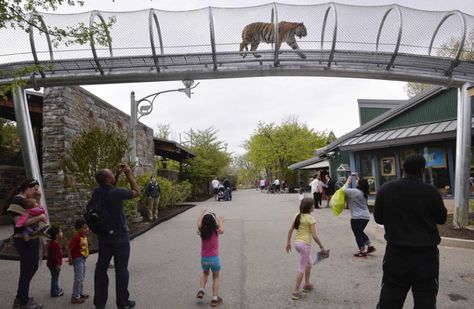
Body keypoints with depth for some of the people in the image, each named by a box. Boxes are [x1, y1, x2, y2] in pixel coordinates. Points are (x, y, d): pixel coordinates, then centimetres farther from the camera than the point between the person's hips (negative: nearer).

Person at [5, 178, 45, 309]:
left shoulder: (26, 200, 12)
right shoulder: (18, 200, -17)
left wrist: (40, 217, -5)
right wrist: (39, 217, -19)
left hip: (31, 239, 10)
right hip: (25, 241, -10)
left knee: (33, 267, 20)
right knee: (27, 271, 4)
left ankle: (21, 298, 35)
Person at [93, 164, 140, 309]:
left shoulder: (97, 192, -4)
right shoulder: (117, 192, -24)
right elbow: (137, 192, -9)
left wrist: (117, 174, 11)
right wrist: (129, 174, -4)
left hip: (103, 236, 6)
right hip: (120, 237, -6)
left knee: (101, 267, 13)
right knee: (121, 269, 5)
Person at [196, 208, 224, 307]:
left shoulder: (202, 231, -6)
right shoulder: (216, 231, -15)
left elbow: (198, 223, 10)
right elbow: (222, 230, 2)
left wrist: (202, 212, 22)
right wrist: (220, 221, 17)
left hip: (204, 259, 3)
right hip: (214, 258, -3)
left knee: (205, 273, 31)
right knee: (216, 277, 15)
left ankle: (201, 290, 19)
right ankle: (215, 299, 16)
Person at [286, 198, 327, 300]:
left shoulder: (297, 215, 5)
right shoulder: (310, 218, -14)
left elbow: (290, 230, 4)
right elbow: (314, 236, -16)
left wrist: (288, 243, 12)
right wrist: (322, 247, -5)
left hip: (297, 243, 7)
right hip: (305, 244, -7)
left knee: (309, 263, 26)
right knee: (301, 268, 1)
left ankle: (307, 284, 37)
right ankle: (296, 292, 5)